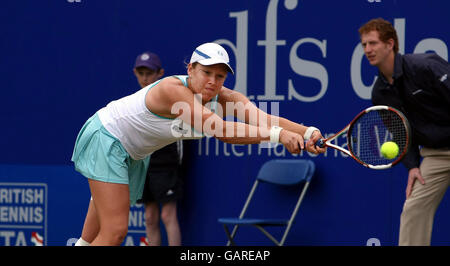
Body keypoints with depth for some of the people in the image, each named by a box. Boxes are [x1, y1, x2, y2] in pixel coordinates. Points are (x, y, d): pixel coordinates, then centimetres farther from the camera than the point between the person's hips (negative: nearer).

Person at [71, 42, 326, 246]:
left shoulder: (224, 98, -17)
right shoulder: (173, 90, -38)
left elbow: (263, 118, -34)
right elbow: (219, 129, -49)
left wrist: (308, 132, -52)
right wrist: (276, 134, -58)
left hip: (133, 154, 8)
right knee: (115, 231, -16)